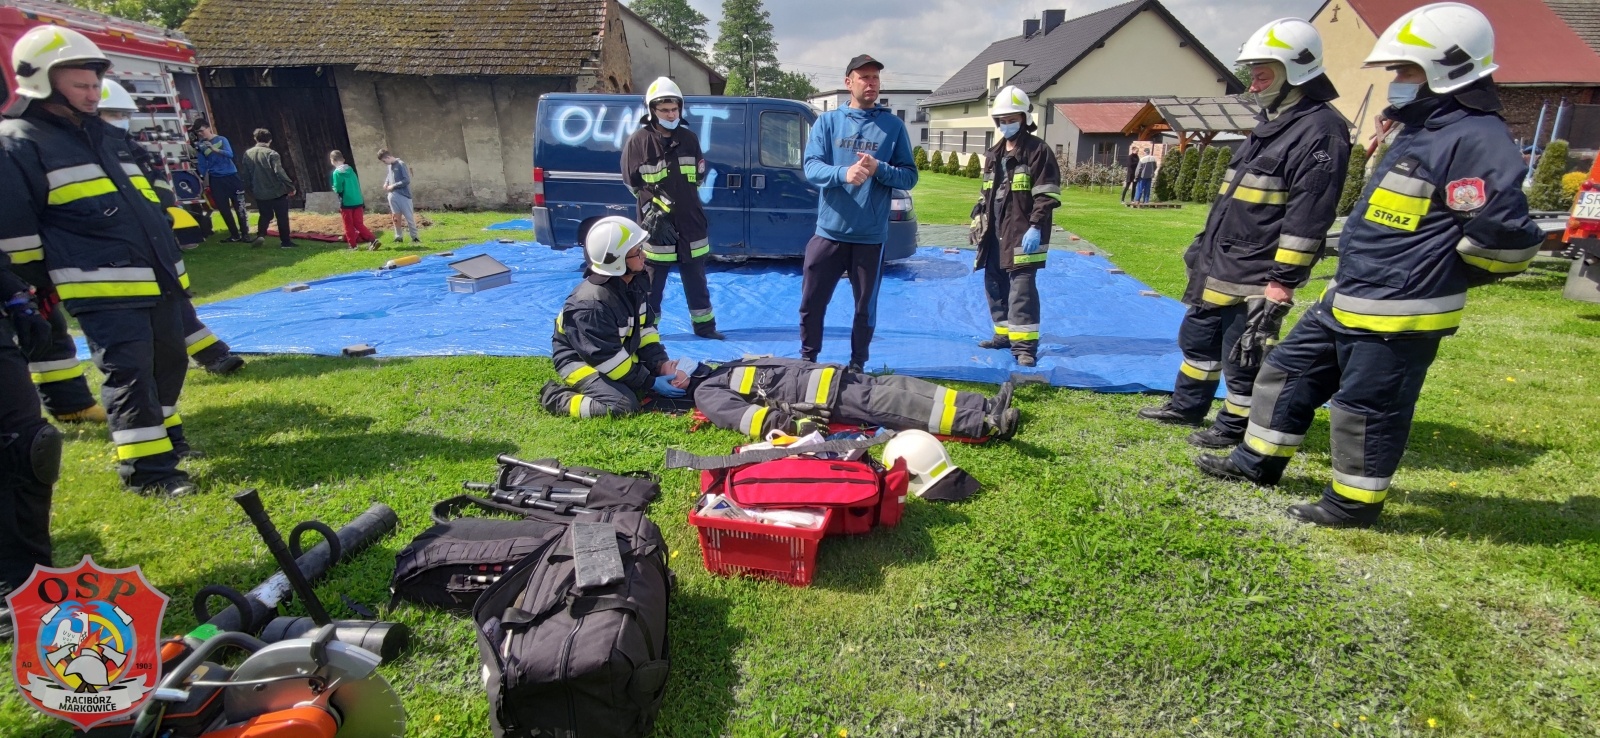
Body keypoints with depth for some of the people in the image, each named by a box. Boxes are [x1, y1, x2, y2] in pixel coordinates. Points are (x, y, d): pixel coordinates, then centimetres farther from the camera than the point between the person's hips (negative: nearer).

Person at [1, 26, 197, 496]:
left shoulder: (110, 136, 20)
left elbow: (155, 196, 27)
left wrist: (175, 242, 23)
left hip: (158, 276, 8)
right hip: (102, 287, -8)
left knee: (169, 360, 14)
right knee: (129, 372, -9)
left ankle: (163, 434, 33)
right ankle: (145, 467, -3)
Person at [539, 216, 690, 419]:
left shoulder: (634, 283, -5)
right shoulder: (591, 304, -31)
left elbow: (646, 328, 2)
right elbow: (608, 359, -27)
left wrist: (661, 364, -12)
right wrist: (650, 383, -23)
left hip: (622, 355, 8)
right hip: (582, 361, -8)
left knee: (677, 377, 3)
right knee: (623, 405, -29)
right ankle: (555, 397, -8)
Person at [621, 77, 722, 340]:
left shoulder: (689, 138, 7)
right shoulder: (639, 141, -6)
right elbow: (634, 183, -4)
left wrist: (683, 196, 11)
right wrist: (651, 209, -10)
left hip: (690, 221, 4)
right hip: (657, 224, -4)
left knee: (696, 280, 14)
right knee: (651, 283, 4)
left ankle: (704, 325, 25)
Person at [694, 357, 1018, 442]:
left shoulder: (724, 368, 26)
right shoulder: (706, 392, 4)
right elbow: (740, 414, -14)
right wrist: (788, 422, -27)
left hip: (817, 374, 8)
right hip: (817, 395, -8)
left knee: (896, 386, -7)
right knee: (882, 403, -20)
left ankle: (986, 410, -10)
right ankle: (984, 424, -25)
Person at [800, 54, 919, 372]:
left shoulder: (893, 125, 4)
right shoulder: (827, 121, 5)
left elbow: (909, 176, 1)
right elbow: (811, 167, -6)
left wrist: (878, 169, -18)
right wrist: (843, 173, -26)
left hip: (870, 235, 0)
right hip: (829, 230, 1)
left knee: (865, 307, 9)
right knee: (812, 301, 7)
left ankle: (857, 365, 26)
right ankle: (807, 359, 27)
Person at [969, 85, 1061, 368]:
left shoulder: (1037, 150, -5)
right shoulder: (993, 154, 18)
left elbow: (1047, 195, -12)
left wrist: (1036, 227, -20)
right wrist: (979, 219, 17)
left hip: (1022, 232, -8)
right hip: (995, 231, 8)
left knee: (1021, 287, -11)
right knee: (994, 284, 12)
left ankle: (1025, 344, -8)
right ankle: (1004, 333, 25)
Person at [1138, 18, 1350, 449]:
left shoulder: (1319, 130, -15)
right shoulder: (1271, 122, 16)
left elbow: (1307, 217, -21)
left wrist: (1283, 280, -23)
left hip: (1255, 279, -10)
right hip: (1217, 269, 10)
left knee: (1244, 356, 3)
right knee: (1197, 338, 20)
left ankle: (1234, 427, 20)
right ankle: (1186, 407, 36)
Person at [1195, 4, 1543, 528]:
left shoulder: (1477, 139, -17)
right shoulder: (1421, 131, 15)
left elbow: (1506, 235, -21)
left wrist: (1440, 277, -8)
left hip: (1399, 313, -10)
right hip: (1347, 300, 10)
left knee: (1368, 407, 2)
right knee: (1291, 370, 16)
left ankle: (1354, 503, 19)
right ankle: (1257, 462, 30)